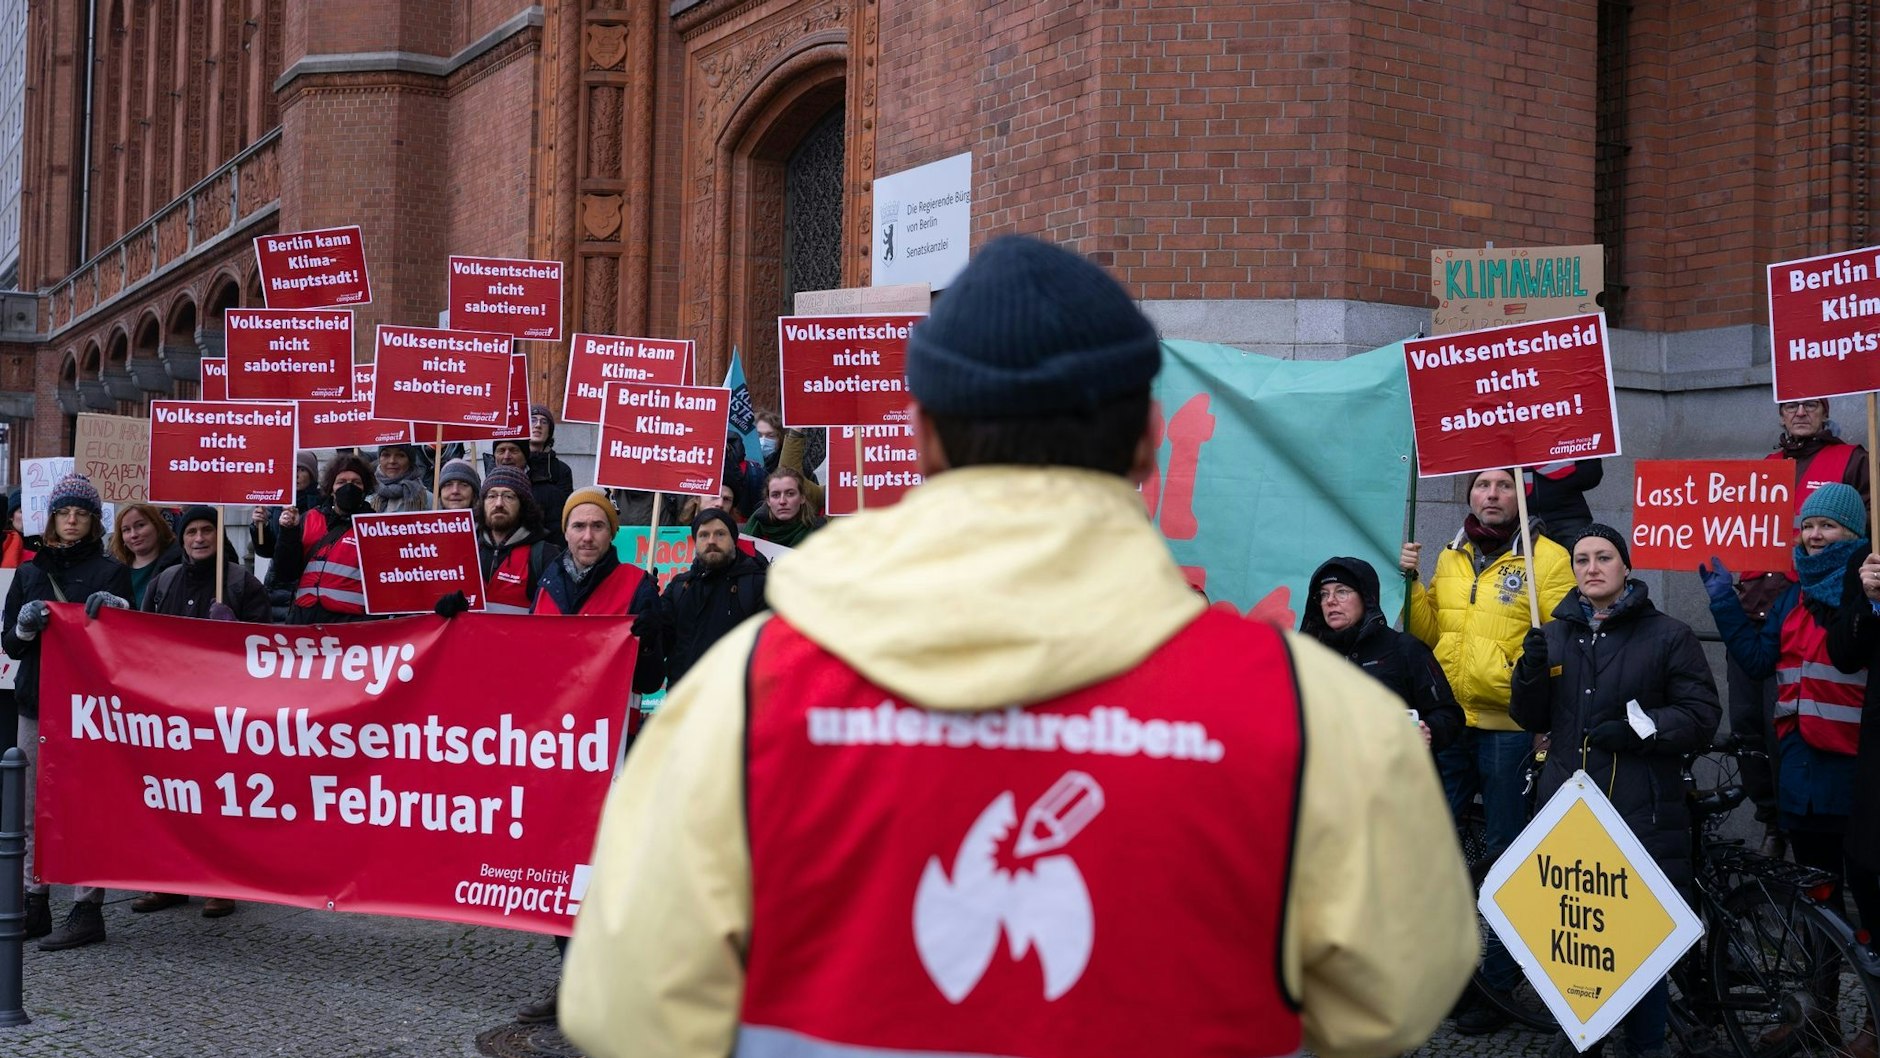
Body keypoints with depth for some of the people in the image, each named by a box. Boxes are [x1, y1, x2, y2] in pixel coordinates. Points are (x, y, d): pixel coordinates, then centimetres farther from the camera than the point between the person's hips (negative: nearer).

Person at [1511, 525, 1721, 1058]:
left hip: (1642, 813, -3)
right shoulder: (1554, 635, 14)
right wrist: (1530, 674, -5)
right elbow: (1531, 719, 15)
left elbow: (1702, 714, -2)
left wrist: (1639, 728, -15)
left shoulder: (1668, 636, 2)